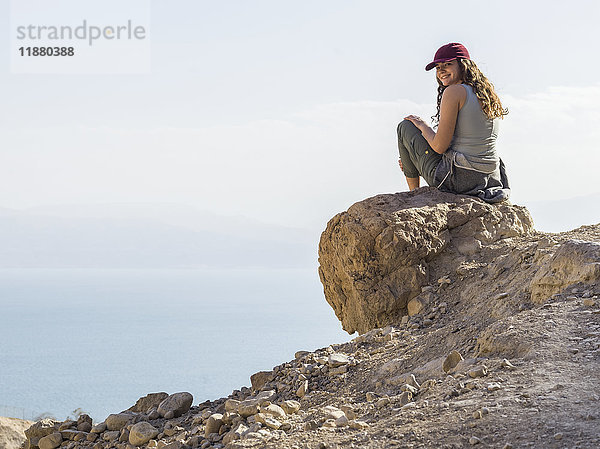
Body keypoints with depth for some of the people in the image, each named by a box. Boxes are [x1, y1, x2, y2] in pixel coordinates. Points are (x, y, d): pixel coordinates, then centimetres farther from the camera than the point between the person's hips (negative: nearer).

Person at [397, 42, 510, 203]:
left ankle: (414, 195, 23)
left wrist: (422, 125, 5)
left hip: (457, 180, -8)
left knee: (405, 126, 14)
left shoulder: (454, 91, -13)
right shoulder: (488, 94, 12)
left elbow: (440, 146, -17)